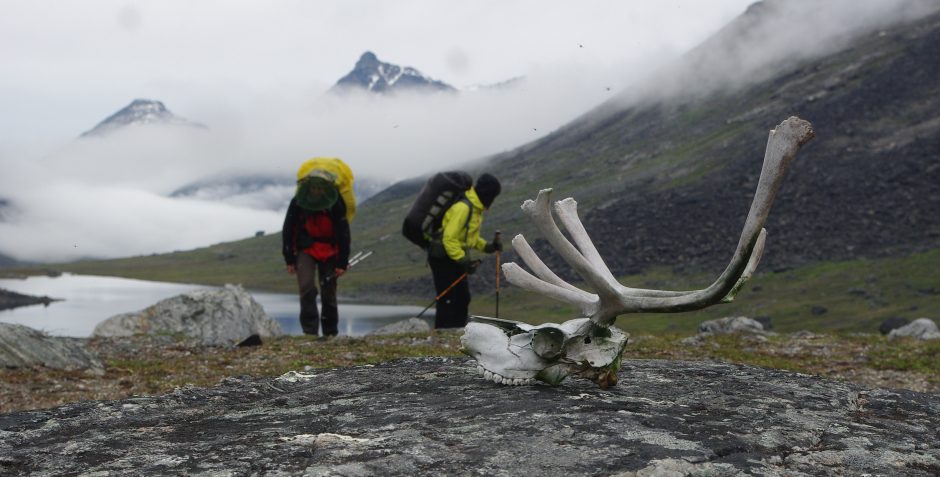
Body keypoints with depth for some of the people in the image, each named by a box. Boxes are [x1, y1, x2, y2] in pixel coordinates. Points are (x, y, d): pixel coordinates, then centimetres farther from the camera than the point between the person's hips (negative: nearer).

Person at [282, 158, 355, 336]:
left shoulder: (336, 204, -16)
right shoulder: (297, 202, -15)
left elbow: (343, 234, -9)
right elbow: (287, 231, -5)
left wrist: (342, 263, -9)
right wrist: (289, 259, -4)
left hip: (330, 251, 0)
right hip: (305, 249, 0)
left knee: (329, 292, 4)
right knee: (307, 288, -17)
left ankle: (331, 332, 16)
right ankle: (310, 331, -14)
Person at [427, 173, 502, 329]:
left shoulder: (475, 208, 10)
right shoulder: (463, 207, -23)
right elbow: (449, 238, -26)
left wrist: (488, 247, 6)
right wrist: (463, 261, -25)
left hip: (455, 258, 10)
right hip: (443, 258, -10)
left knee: (463, 299, 13)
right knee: (448, 301, -9)